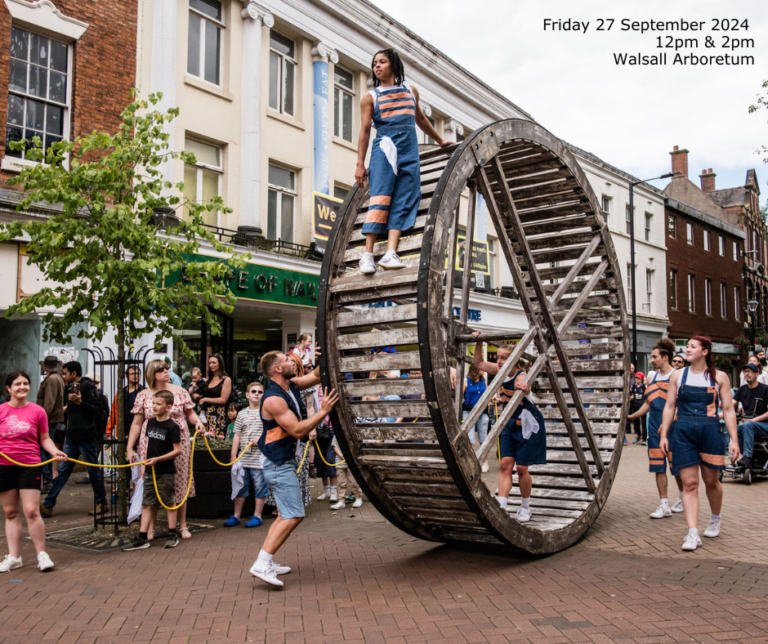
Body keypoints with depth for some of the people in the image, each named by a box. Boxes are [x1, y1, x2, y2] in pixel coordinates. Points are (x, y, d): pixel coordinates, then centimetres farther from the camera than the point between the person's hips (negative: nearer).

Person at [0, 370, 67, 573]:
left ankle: (42, 554, 5)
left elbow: (45, 439, 7)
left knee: (31, 511, -8)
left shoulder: (37, 411, 1)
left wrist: (55, 451, -10)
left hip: (30, 466, -2)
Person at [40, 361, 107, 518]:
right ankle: (48, 505, 10)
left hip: (86, 436, -8)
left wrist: (80, 402, -26)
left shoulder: (88, 386, -11)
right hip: (72, 436, 8)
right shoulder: (72, 387, 14)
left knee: (93, 470, 2)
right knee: (63, 469, 8)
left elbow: (97, 409, -16)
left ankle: (101, 503, 14)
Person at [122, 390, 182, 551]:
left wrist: (157, 459, -19)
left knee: (168, 502, 4)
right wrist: (144, 464, 13)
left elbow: (177, 450, -14)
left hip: (166, 471, -6)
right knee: (147, 504, 6)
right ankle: (142, 538, 9)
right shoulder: (150, 422, 7)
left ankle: (172, 536, 16)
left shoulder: (172, 427, -13)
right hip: (150, 471, 6)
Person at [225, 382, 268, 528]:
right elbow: (237, 436, 10)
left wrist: (261, 438, -16)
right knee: (240, 485, 10)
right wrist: (233, 454, 5)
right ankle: (236, 516, 19)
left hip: (260, 457, -4)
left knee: (260, 486, 2)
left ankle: (257, 516, 13)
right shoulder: (242, 414, 10)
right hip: (243, 457, 4)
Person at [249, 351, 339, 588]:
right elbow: (298, 430, -24)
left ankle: (267, 563, 19)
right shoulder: (273, 399, -21)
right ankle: (262, 565, -13)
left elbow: (317, 376, 14)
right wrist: (324, 411, -22)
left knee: (287, 514, 16)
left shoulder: (292, 385, 6)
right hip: (278, 463, -10)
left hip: (284, 460, 10)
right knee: (293, 516, -13)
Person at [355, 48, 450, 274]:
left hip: (410, 149, 4)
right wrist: (360, 164, -4)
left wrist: (440, 141, 39)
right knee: (380, 198, -15)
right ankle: (368, 254, -19)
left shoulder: (411, 91, 19)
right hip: (385, 147, -4)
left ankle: (391, 253, -14)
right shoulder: (370, 97, 9)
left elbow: (420, 119, 32)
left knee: (403, 202, -7)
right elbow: (364, 130, 3)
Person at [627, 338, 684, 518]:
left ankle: (682, 497, 28)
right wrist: (632, 416, 8)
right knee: (658, 466, 3)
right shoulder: (653, 376, 12)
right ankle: (664, 505, 8)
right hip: (655, 428, 6)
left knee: (676, 465, 5)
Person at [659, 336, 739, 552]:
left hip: (710, 431, -1)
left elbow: (728, 409, 3)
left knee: (710, 480, 11)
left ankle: (715, 520, 38)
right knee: (689, 483, -5)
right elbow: (669, 407, 9)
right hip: (682, 432, 1)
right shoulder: (678, 375, 7)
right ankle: (692, 533, -6)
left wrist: (734, 440, -3)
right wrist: (663, 435, 4)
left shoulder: (719, 377, 3)